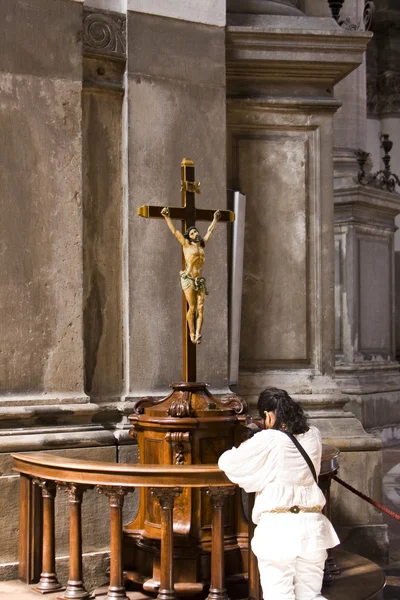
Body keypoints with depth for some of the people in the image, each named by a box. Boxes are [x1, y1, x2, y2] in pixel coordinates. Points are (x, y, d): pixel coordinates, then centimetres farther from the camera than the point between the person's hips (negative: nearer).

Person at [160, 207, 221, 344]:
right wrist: (167, 217, 1)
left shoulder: (202, 244, 16)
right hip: (188, 279, -5)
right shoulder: (186, 244, 4)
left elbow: (210, 231, 30)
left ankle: (198, 334, -10)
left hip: (200, 280, 5)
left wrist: (215, 219, 39)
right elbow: (174, 230, 3)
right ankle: (192, 333, 2)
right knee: (192, 307, -7)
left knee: (200, 307, -6)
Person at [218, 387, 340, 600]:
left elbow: (226, 462, -4)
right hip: (312, 525, 5)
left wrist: (245, 447, 16)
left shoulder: (267, 440, -8)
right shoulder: (313, 436, 6)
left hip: (277, 528, -5)